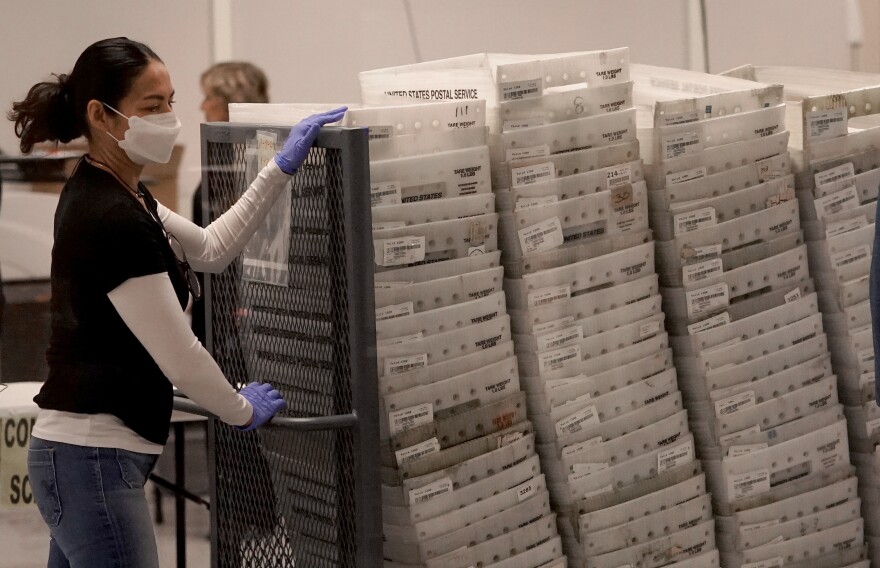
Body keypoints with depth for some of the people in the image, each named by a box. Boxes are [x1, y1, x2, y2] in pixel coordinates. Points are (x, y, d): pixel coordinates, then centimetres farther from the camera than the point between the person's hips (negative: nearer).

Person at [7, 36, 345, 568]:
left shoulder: (110, 194, 11)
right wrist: (242, 410, 2)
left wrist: (282, 167, 16)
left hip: (78, 450, 10)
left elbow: (210, 250, 22)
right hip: (94, 459, -10)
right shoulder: (112, 220, -19)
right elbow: (179, 357, -16)